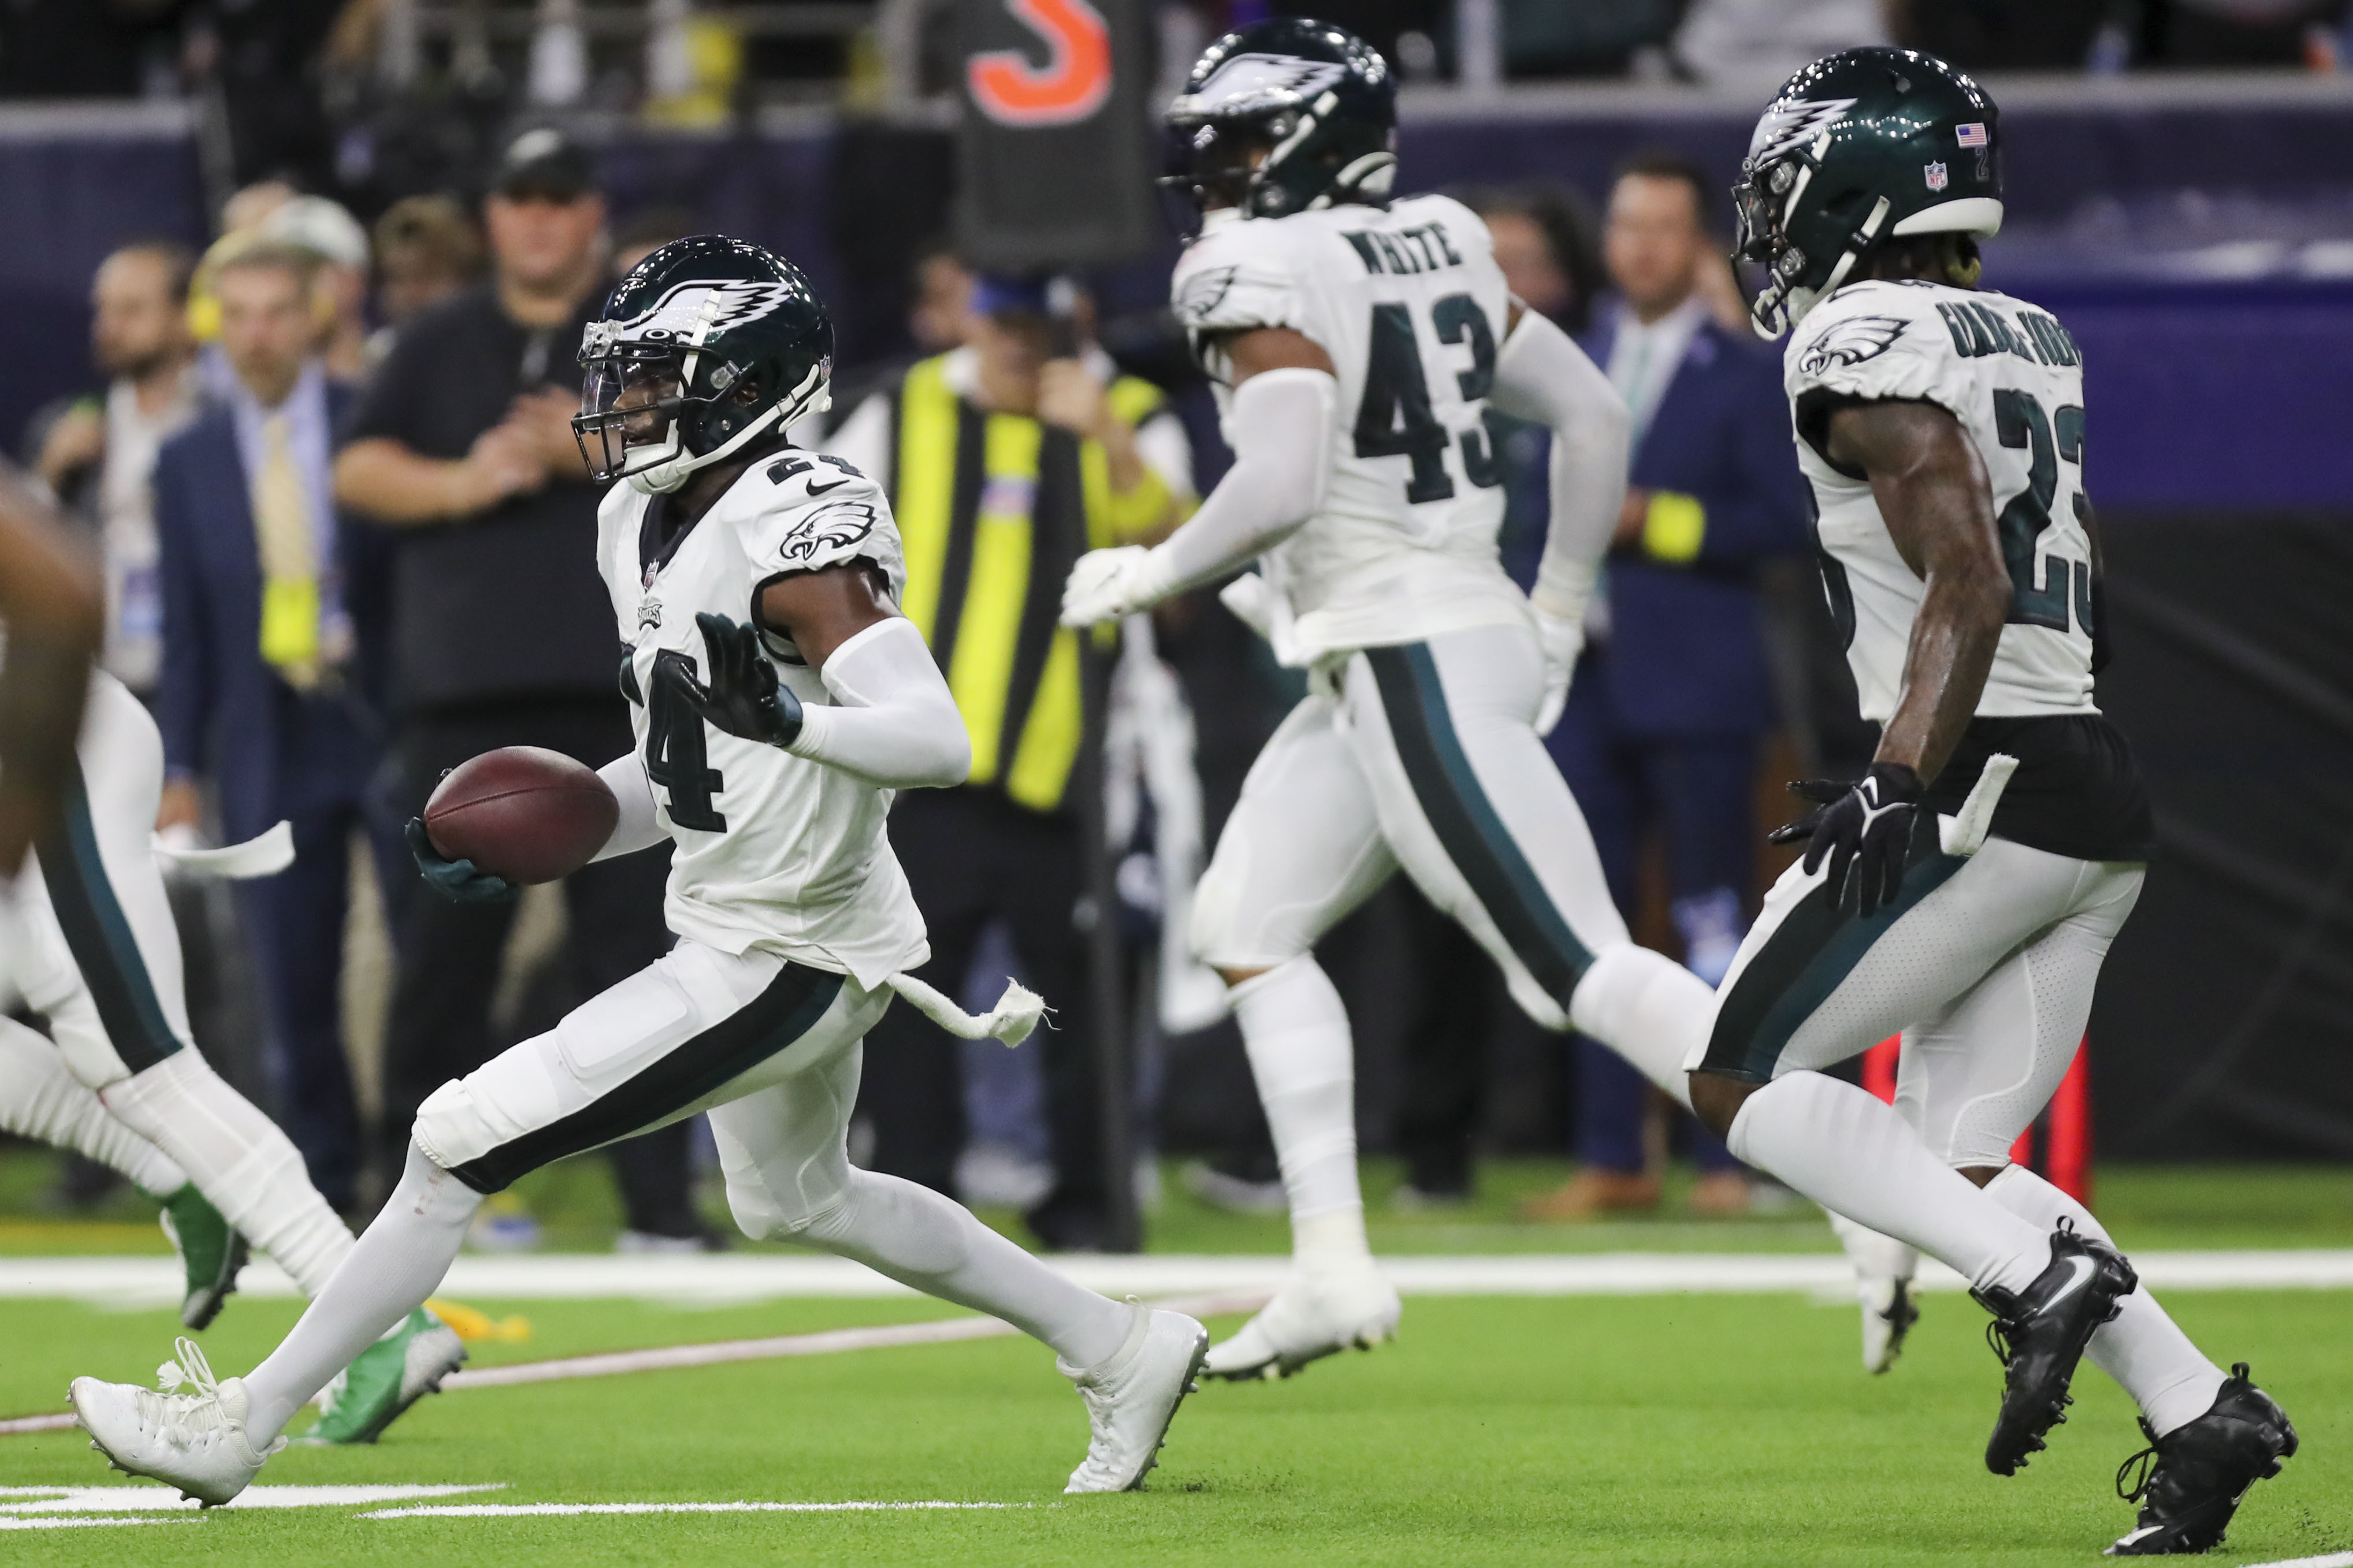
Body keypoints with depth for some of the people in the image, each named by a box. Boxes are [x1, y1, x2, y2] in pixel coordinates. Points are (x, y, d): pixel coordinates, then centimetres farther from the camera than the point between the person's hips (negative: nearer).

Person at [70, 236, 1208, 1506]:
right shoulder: (646, 524, 6)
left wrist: (788, 717, -48)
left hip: (774, 964, -11)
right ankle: (1122, 1352, 39)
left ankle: (240, 1425, -2)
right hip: (759, 932, 11)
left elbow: (939, 745, -32)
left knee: (461, 1144, -10)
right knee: (792, 1198, 32)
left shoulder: (796, 535, -23)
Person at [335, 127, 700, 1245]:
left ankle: (658, 1195, -2)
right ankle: (412, 1188, 6)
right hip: (460, 693, 2)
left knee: (631, 940, -4)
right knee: (440, 949, -1)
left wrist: (595, 451, -15)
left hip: (615, 692, -1)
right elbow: (358, 471, 7)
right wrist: (462, 483, -11)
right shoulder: (438, 346, 17)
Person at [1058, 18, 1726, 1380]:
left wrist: (1148, 578, -9)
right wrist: (1557, 619, 24)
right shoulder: (1438, 248, 13)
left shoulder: (1271, 274, -12)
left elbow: (1282, 484, -25)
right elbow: (1593, 415, 17)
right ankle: (1333, 1267, 13)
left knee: (1580, 969, -11)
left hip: (1413, 664, -10)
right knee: (1249, 929, 16)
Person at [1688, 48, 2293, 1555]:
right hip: (2099, 792, 9)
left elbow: (1970, 585, -21)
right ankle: (2198, 1412, -2)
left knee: (1744, 1080, 1)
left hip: (1988, 792, -9)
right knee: (1953, 1163, 12)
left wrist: (1901, 785, -25)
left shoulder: (1869, 348, -10)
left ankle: (2041, 1276, -15)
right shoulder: (2028, 341, 17)